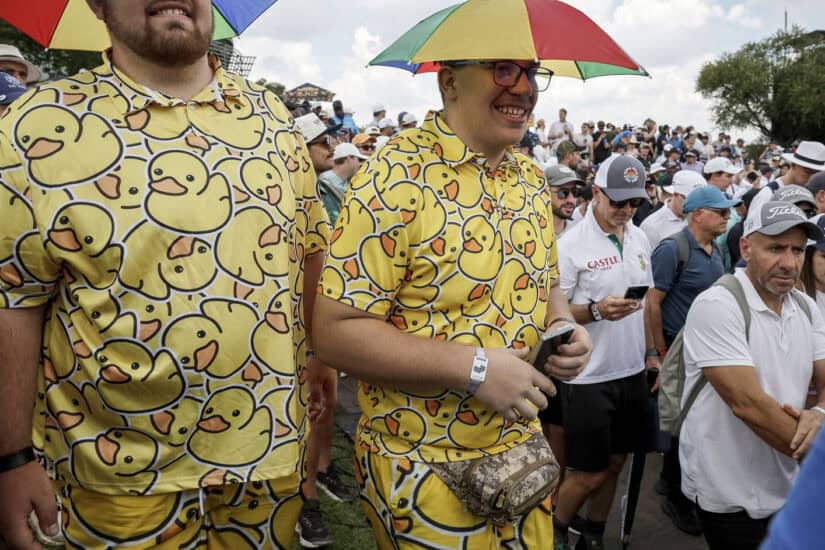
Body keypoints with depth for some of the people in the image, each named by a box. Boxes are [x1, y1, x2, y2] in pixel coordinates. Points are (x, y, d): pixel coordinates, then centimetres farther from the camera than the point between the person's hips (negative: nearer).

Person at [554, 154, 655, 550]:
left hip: (632, 372, 6)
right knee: (589, 473, 4)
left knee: (615, 462, 17)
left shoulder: (639, 238, 6)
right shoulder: (572, 244, -15)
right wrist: (596, 311, -28)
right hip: (589, 377, -6)